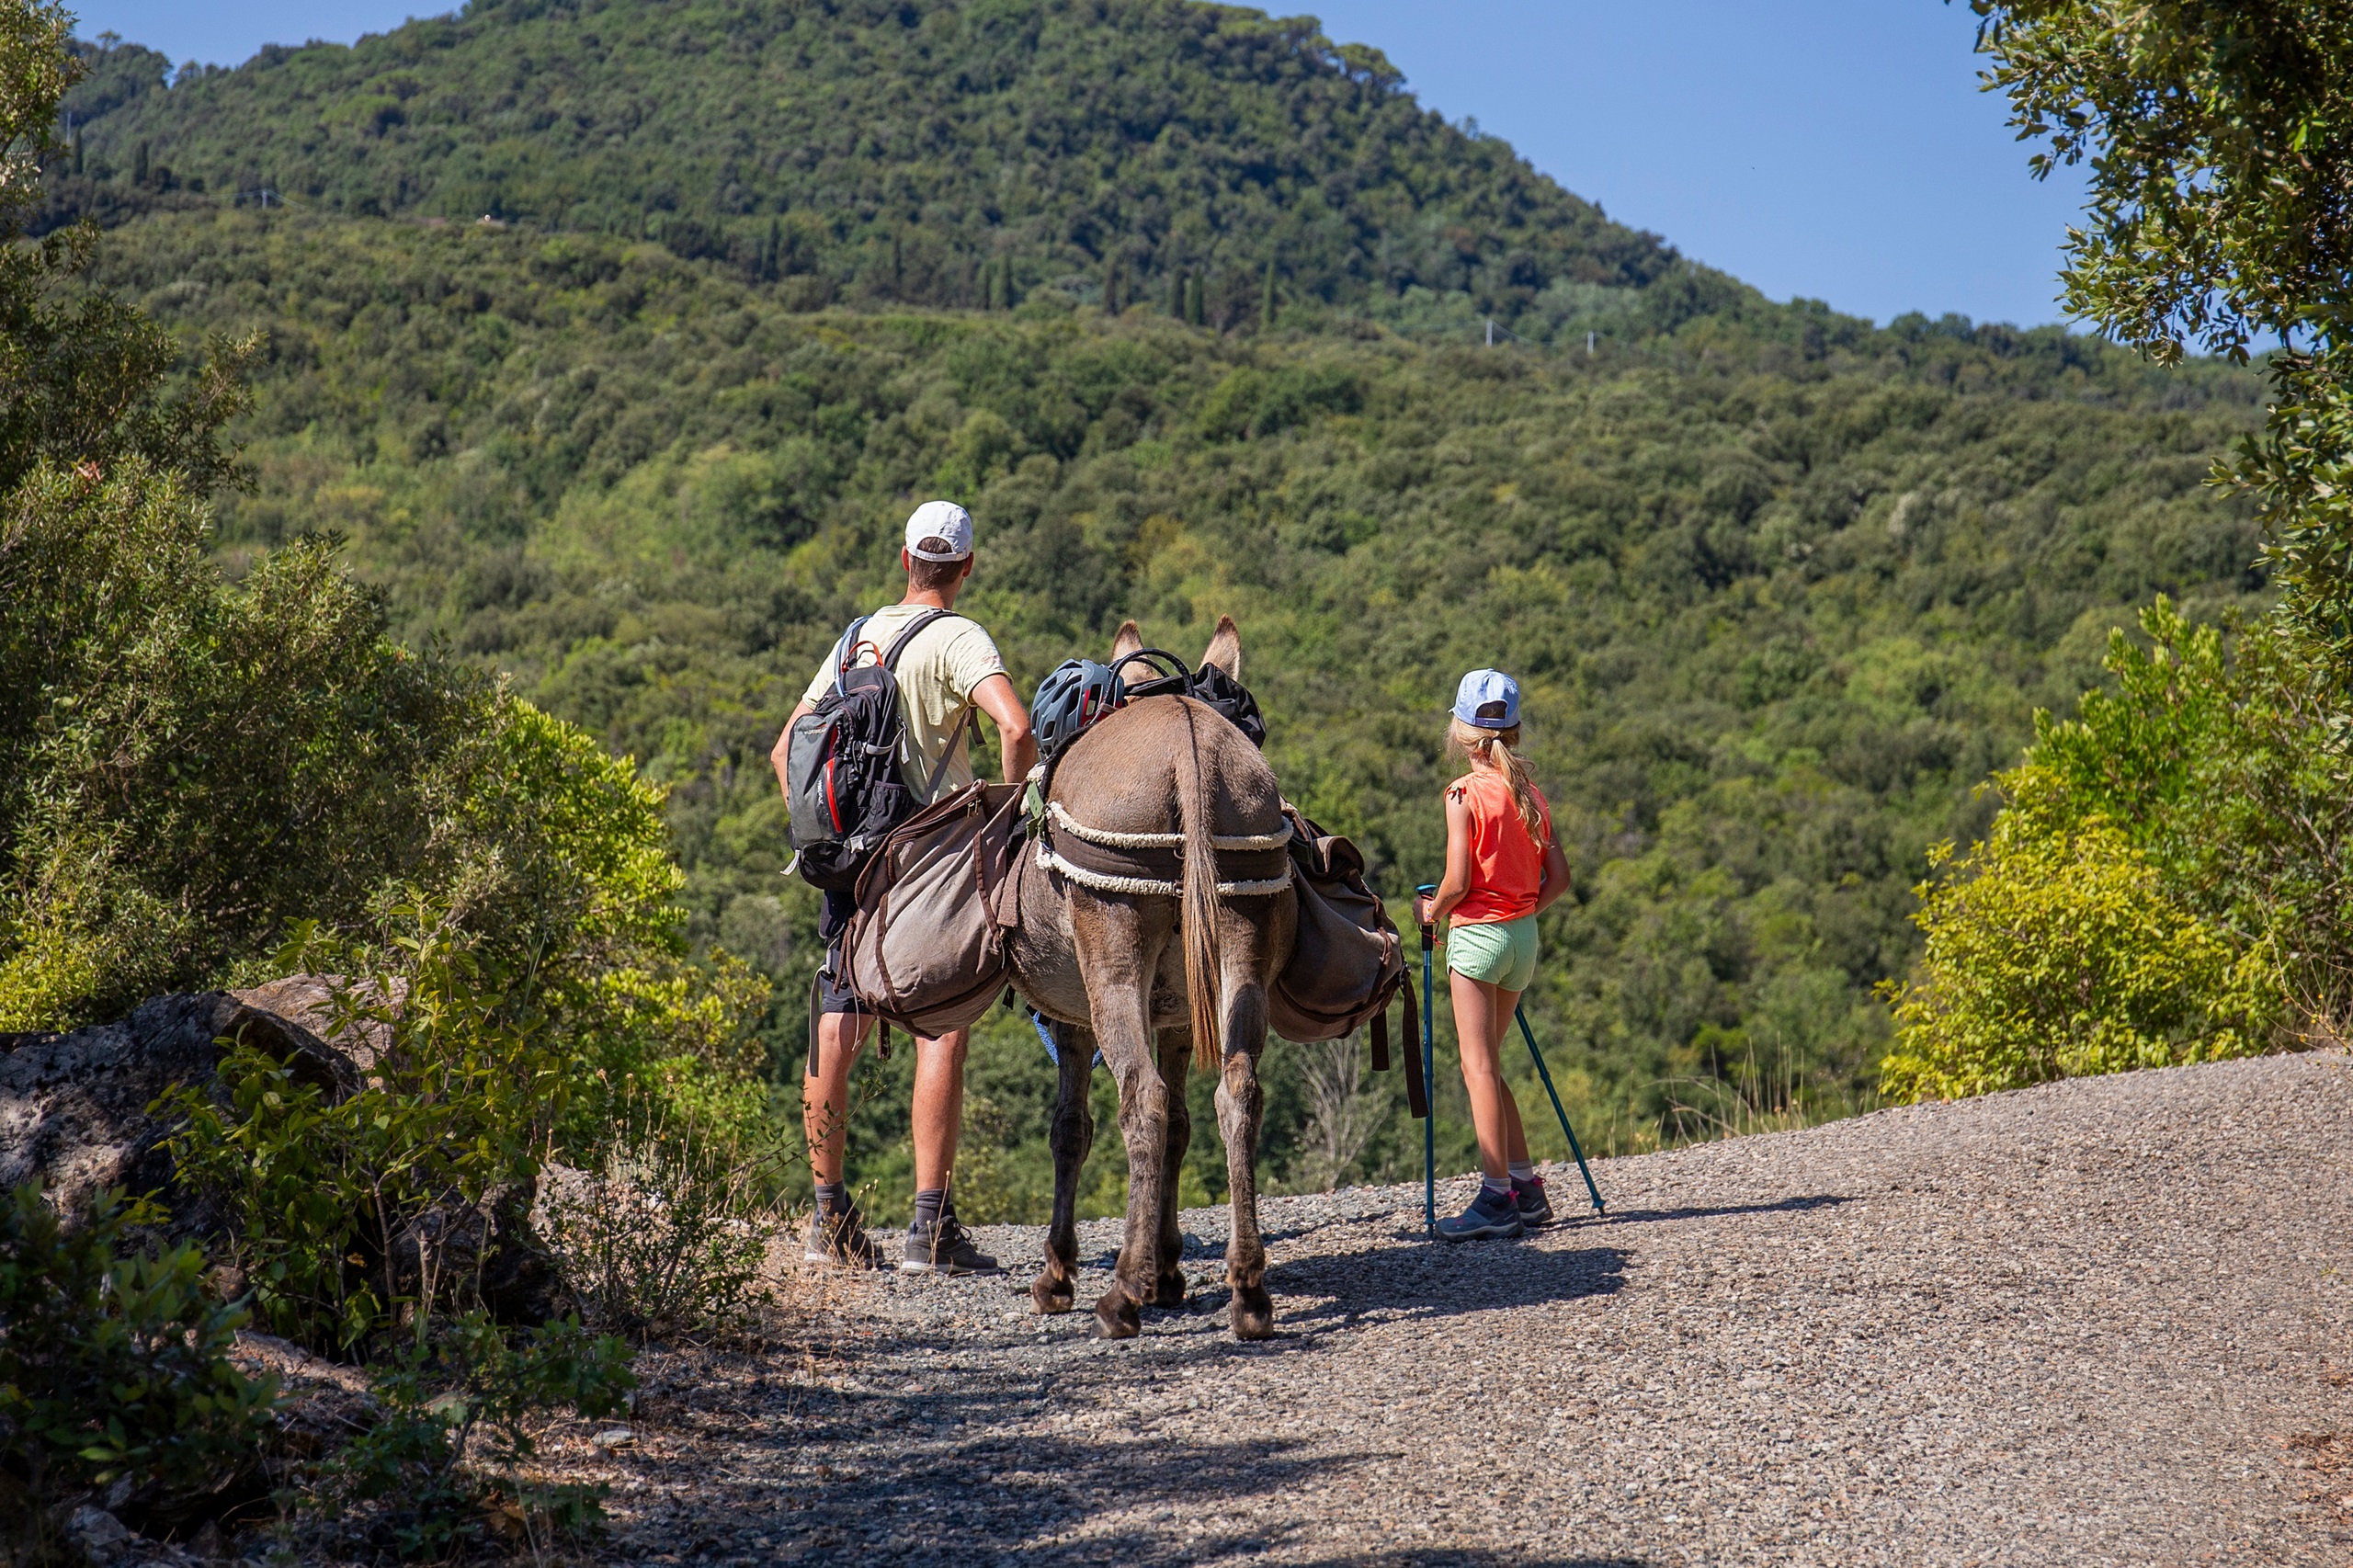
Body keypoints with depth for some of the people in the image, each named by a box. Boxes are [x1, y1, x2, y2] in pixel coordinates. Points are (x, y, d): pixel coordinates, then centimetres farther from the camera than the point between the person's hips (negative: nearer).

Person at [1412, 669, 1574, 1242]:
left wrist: (1432, 910, 3)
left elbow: (1458, 881, -16)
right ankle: (1526, 1188, 16)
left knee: (1480, 1067, -4)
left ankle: (1497, 1197, -7)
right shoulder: (1529, 792, 8)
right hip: (1523, 934, 7)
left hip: (1477, 933, -7)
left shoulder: (1465, 793, -11)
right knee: (1486, 1065, 16)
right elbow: (1559, 877, 8)